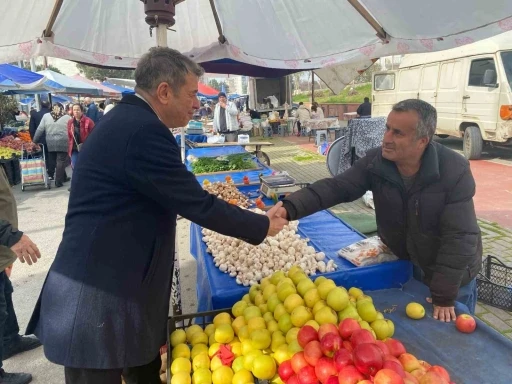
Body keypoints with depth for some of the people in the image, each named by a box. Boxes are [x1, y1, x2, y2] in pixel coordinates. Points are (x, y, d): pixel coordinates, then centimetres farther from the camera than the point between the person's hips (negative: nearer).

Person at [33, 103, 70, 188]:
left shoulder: (46, 116, 7)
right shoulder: (67, 117, 1)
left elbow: (40, 130, 7)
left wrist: (34, 141, 14)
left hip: (50, 143, 2)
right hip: (63, 143, -2)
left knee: (52, 161, 14)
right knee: (61, 161, 1)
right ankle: (58, 181, 0)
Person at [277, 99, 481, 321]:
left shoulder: (455, 172, -28)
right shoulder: (375, 161, -18)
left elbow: (459, 238, -27)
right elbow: (335, 187, -25)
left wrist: (444, 295, -25)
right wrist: (290, 208, -41)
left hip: (452, 278, -3)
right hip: (401, 266, 3)